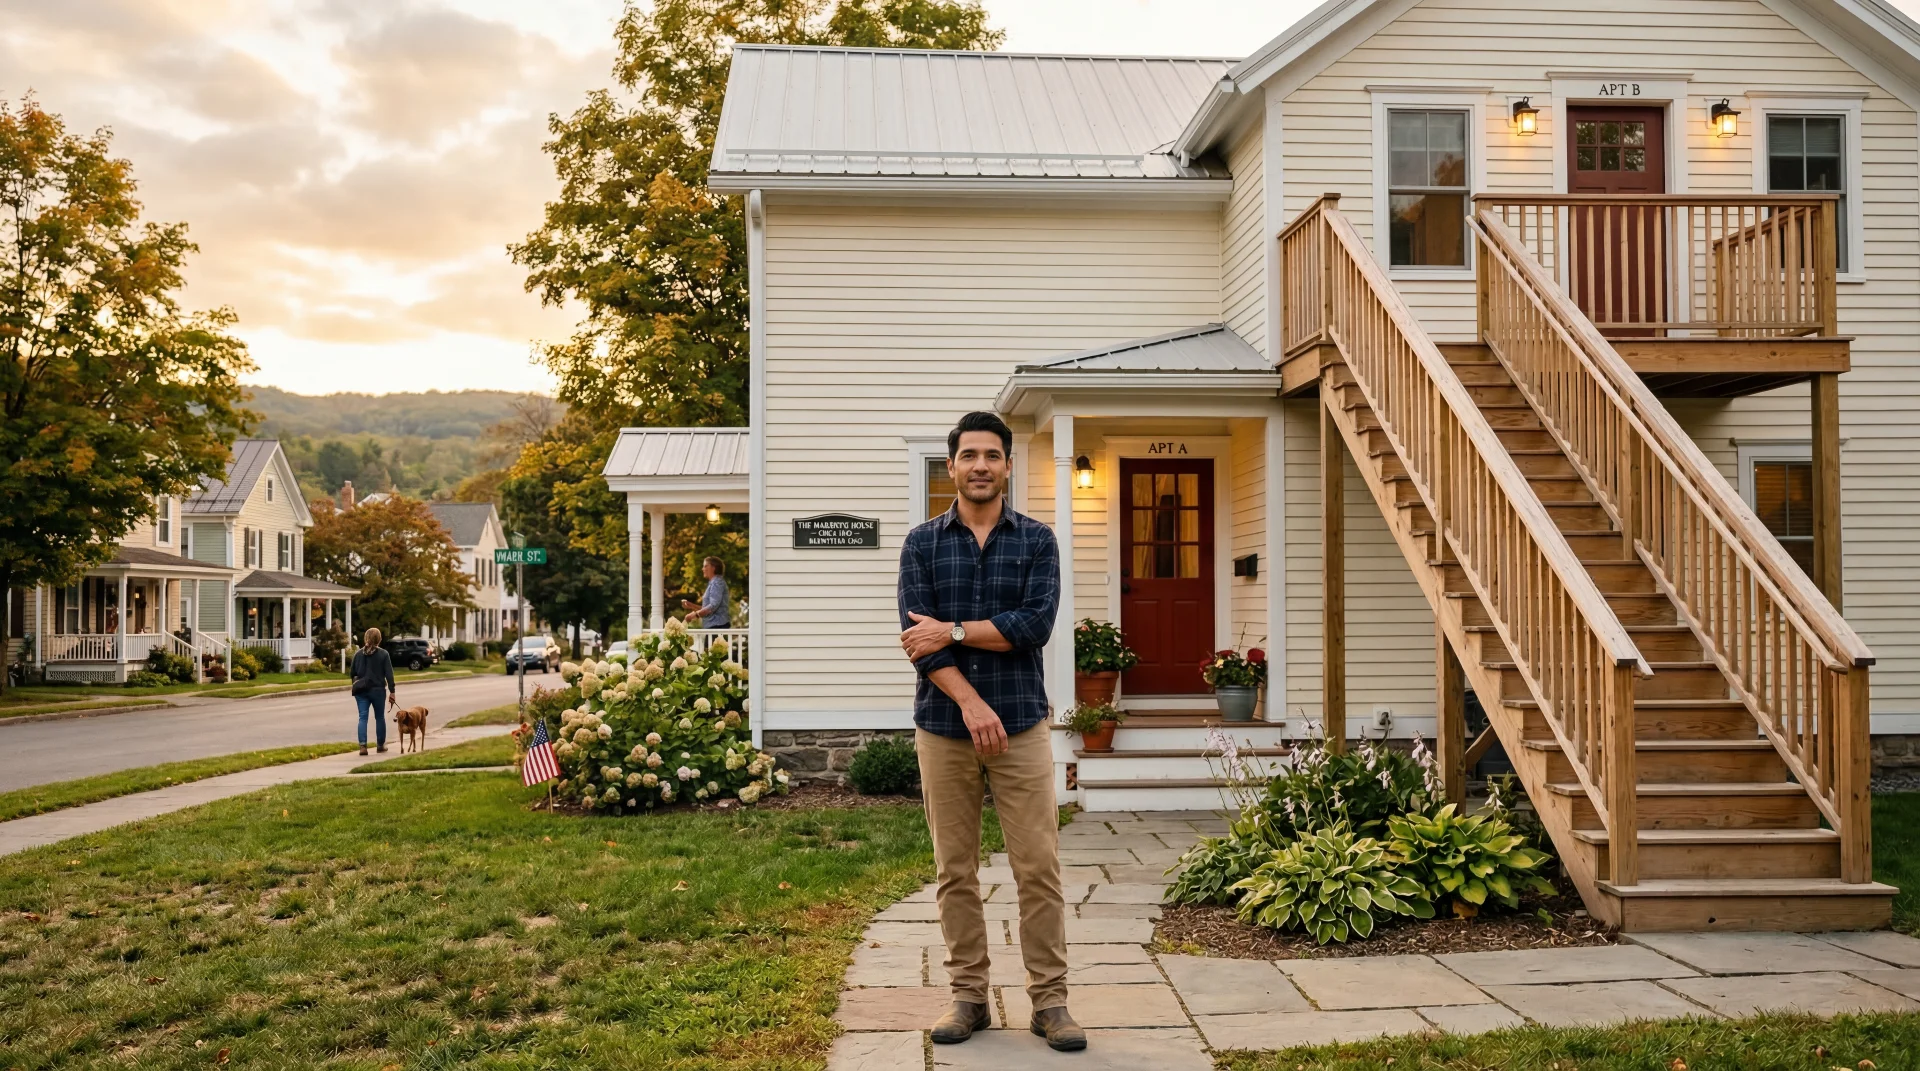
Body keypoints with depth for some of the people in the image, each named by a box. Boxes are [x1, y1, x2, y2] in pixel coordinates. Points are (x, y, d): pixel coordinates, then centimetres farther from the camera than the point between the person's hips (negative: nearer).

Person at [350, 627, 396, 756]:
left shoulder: (358, 653, 4)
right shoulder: (383, 654, -4)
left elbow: (353, 673, 9)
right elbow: (389, 674, -7)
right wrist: (392, 691, -6)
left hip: (361, 690, 2)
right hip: (377, 690, -2)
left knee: (363, 717, -1)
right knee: (380, 717, 13)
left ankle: (363, 745, -16)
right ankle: (381, 744, 22)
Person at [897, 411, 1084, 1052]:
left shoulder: (1037, 541, 4)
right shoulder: (922, 544, 5)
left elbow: (1035, 625, -11)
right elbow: (916, 636, -6)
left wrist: (953, 630, -12)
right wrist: (970, 702, -17)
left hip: (1021, 725, -1)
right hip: (943, 727, 1)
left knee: (1038, 870, -1)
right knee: (955, 873, 7)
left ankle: (1049, 1002, 9)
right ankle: (968, 996, 18)